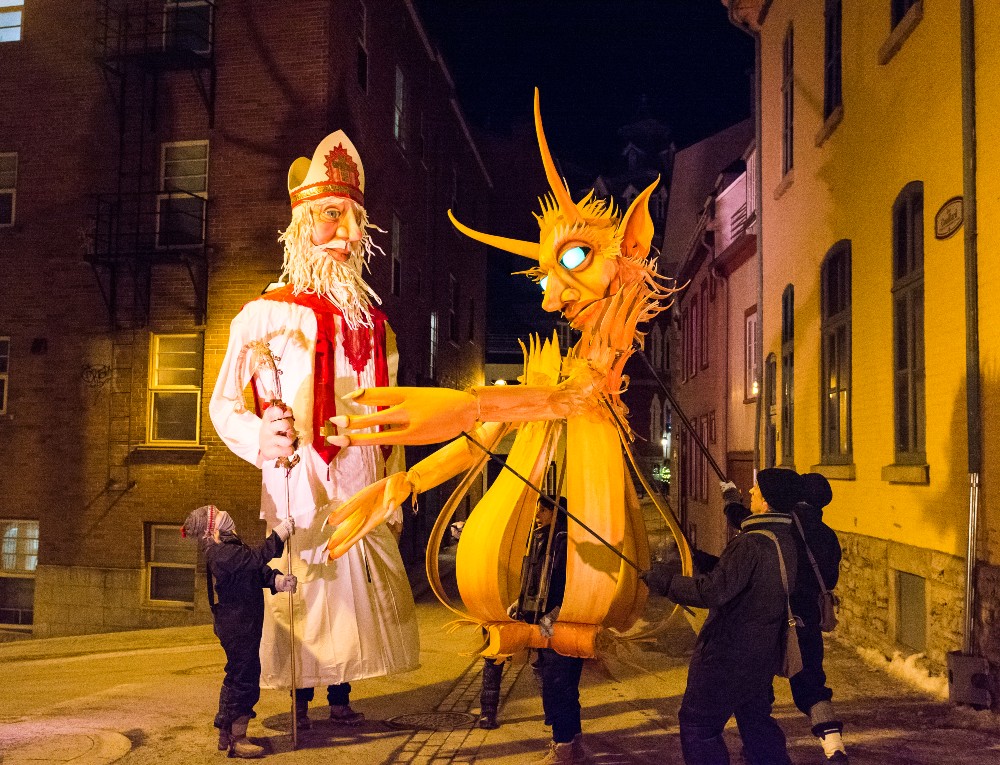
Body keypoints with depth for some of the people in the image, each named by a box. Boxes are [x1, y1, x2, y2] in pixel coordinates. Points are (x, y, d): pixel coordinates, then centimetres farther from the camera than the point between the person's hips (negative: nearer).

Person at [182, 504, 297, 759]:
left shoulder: (230, 548, 13)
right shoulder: (221, 553, -20)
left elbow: (258, 571, 9)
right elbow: (257, 558, -30)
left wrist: (277, 580, -9)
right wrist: (279, 535, -23)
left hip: (242, 627, 11)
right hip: (238, 629, -11)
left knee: (236, 678, 19)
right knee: (244, 680, -5)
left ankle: (226, 733, 29)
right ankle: (236, 739, 3)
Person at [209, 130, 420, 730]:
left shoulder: (373, 322, 12)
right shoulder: (266, 315, -3)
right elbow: (224, 404, -2)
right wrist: (264, 440, -21)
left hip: (362, 489, 4)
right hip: (299, 485, -4)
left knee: (356, 591, 8)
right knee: (303, 592, 0)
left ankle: (341, 697, 24)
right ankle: (301, 704, 17)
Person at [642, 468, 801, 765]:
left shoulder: (751, 544, -24)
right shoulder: (788, 541, 4)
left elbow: (712, 592, -30)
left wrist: (667, 581, -18)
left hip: (727, 655, -9)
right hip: (764, 653, 9)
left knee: (698, 725, 5)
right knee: (756, 719, 23)